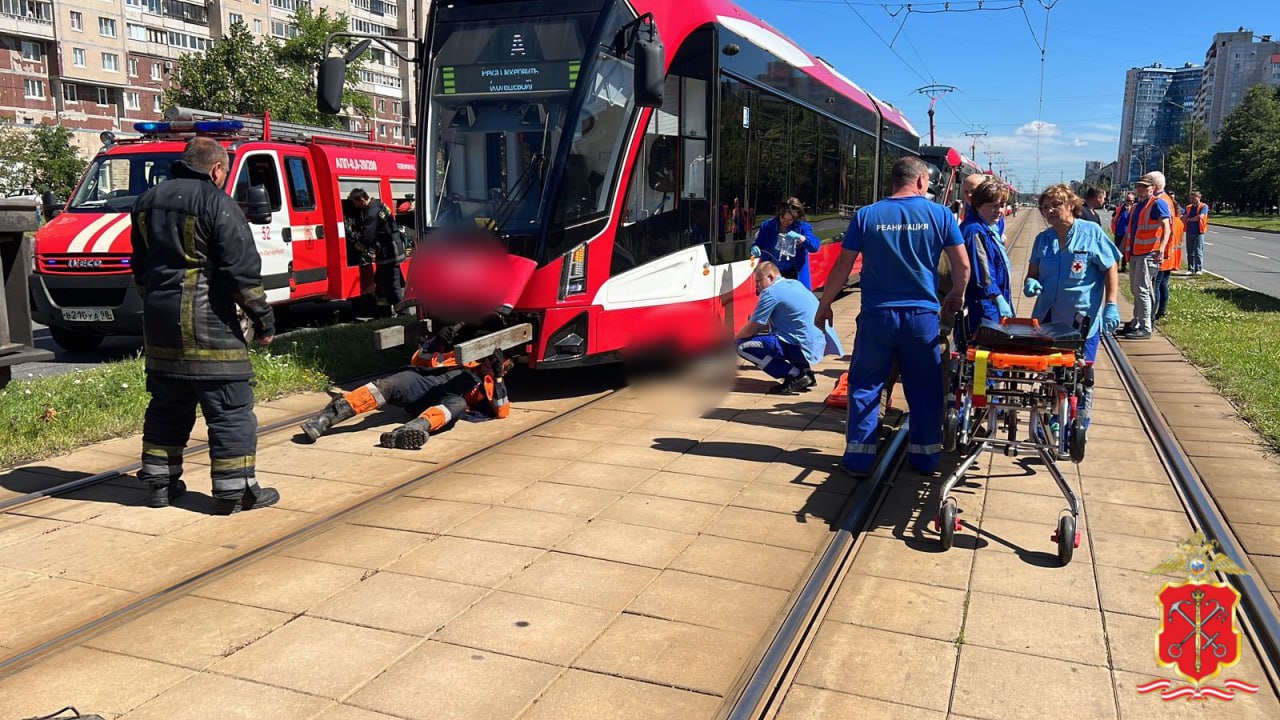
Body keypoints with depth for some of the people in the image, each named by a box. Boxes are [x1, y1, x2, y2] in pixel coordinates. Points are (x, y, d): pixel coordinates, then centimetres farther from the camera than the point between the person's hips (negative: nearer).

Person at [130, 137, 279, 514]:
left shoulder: (148, 201, 14)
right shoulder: (217, 203, -11)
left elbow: (140, 268, 21)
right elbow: (242, 270, -15)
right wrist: (263, 319, -8)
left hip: (159, 323, 8)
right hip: (206, 325, -8)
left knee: (167, 405, 18)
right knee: (230, 408, -1)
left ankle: (159, 483, 24)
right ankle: (234, 490, 1)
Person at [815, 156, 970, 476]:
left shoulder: (866, 216, -2)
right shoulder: (939, 214, -1)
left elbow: (843, 265, -1)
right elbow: (963, 264, 1)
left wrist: (824, 305, 9)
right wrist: (956, 297, 20)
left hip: (877, 315, 0)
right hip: (922, 315, 1)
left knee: (865, 386, 9)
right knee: (925, 389, 13)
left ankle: (859, 456, 10)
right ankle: (925, 456, 22)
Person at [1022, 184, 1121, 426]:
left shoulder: (1091, 232, -4)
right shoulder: (1043, 239, 8)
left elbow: (1111, 269, -3)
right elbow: (1032, 272, 15)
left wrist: (1111, 306, -11)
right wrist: (1030, 283, -9)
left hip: (1083, 320, -4)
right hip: (1048, 317, 4)